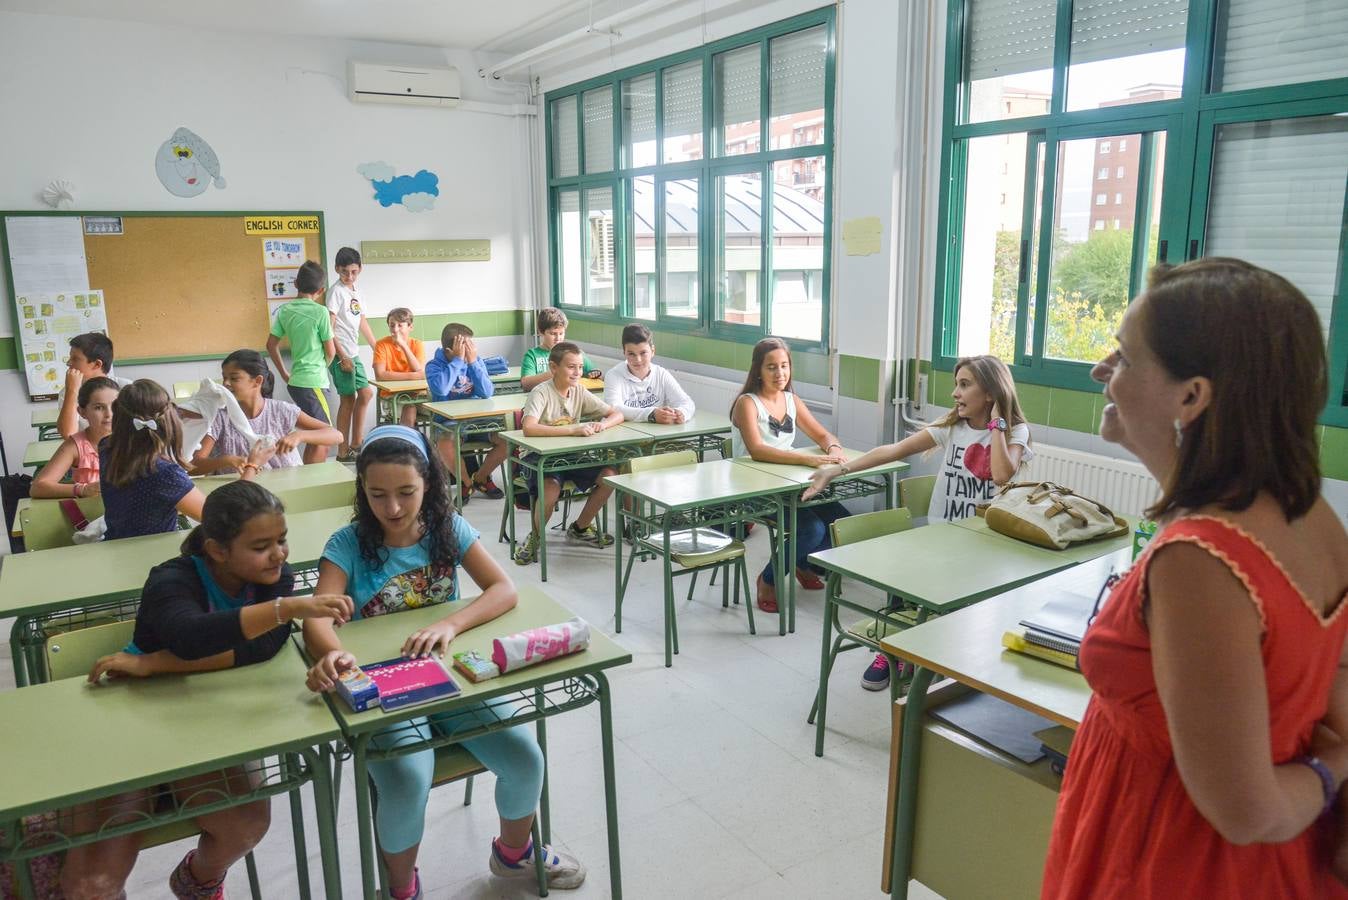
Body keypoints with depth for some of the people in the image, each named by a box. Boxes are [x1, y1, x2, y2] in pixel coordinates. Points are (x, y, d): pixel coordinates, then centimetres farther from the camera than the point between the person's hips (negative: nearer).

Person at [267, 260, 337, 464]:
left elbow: (271, 345, 12)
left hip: (296, 381, 7)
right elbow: (331, 352, -6)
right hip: (313, 382, -7)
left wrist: (285, 375, 20)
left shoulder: (284, 310, 6)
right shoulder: (320, 312, -12)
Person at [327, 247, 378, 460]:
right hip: (341, 354, -8)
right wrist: (342, 357, -18)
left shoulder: (354, 290, 13)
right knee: (348, 399, -4)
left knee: (365, 393, 10)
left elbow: (362, 322, 20)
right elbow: (329, 329, -15)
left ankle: (356, 444, 17)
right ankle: (344, 451, 4)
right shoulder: (336, 291, -10)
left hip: (353, 353, 8)